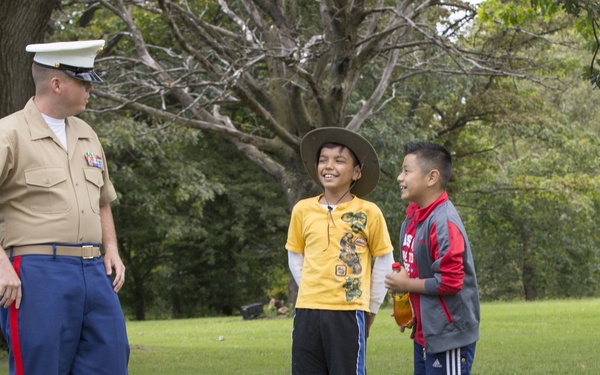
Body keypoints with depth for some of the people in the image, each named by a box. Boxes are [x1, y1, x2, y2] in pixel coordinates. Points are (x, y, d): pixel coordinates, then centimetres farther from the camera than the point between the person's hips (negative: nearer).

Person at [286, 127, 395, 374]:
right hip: (307, 312, 3)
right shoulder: (303, 210, 5)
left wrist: (369, 309, 8)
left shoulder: (369, 213, -2)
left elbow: (384, 263, 6)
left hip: (348, 313, -3)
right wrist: (314, 291, 11)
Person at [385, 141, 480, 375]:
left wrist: (407, 285, -12)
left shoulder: (443, 222, -20)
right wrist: (412, 311, 8)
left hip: (449, 337, -10)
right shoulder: (413, 219, 7)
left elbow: (450, 281, -24)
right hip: (425, 334, 10)